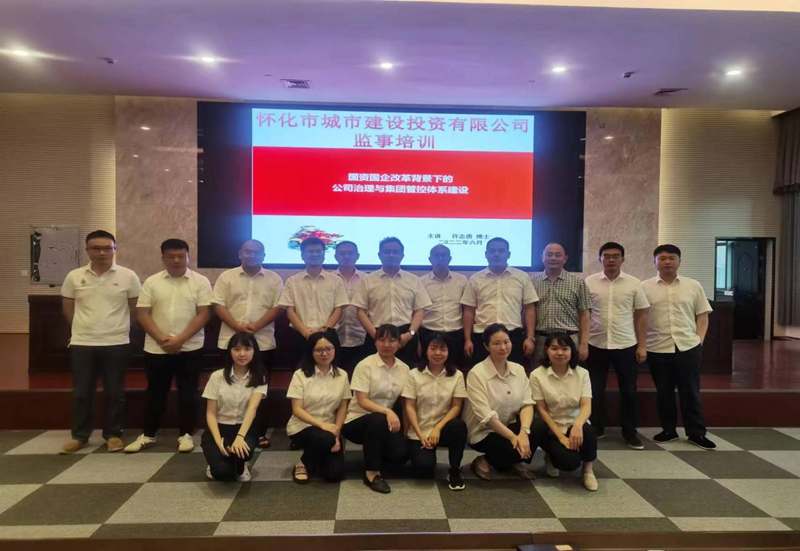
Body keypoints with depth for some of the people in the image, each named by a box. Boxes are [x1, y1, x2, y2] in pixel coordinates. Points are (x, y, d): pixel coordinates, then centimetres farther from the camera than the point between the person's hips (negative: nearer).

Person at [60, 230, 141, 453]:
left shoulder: (128, 276, -4)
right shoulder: (74, 276, 2)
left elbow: (136, 308, 5)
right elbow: (68, 308, 12)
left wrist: (118, 326, 9)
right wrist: (85, 327, 13)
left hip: (117, 344, -1)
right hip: (82, 344, 2)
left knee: (114, 393, 7)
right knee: (81, 393, 10)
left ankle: (113, 434, 20)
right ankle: (79, 435, 23)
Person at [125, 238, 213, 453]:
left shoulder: (200, 282, -3)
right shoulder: (152, 282, 3)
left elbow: (203, 314, -8)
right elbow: (142, 314, -1)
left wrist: (180, 339, -16)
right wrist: (161, 338, -13)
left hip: (190, 348, -2)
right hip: (156, 348, 2)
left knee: (188, 392, 5)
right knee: (155, 392, 12)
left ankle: (186, 434, 17)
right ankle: (148, 434, 25)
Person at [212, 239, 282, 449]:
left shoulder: (274, 279, 5)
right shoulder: (226, 277, 6)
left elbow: (277, 307, -2)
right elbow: (218, 306, -1)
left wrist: (256, 326, -15)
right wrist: (237, 326, -15)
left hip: (263, 342, 0)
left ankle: (260, 432, 12)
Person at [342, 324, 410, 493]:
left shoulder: (404, 368, 3)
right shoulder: (365, 365, -11)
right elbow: (362, 401, -17)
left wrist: (403, 431, -2)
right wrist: (387, 411, -31)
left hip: (387, 420, 4)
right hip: (357, 419, -4)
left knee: (401, 454, -21)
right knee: (378, 421, -36)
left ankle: (375, 457, 15)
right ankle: (371, 473, -18)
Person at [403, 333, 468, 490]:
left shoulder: (457, 375, 1)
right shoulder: (414, 375, 0)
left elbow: (456, 406, -4)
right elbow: (410, 407, -4)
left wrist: (438, 428, -18)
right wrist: (421, 435, -14)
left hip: (443, 427, 1)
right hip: (419, 432, -1)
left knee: (459, 425, -34)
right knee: (424, 468, -25)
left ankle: (454, 471, -11)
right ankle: (424, 452, 13)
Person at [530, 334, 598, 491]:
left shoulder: (582, 373, -2)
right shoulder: (537, 375, -8)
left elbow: (586, 405, -12)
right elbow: (542, 410, -8)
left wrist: (578, 425, -34)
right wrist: (561, 436, -18)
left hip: (574, 425, 2)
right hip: (551, 428, -2)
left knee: (587, 430, -34)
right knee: (570, 461, -28)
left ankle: (588, 469, -5)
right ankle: (552, 455, 11)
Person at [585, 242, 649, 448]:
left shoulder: (634, 283, 0)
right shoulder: (589, 282, -1)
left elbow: (641, 316, 3)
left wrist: (642, 346, -2)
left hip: (626, 345, 0)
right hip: (596, 345, 0)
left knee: (629, 391, 8)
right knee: (595, 390, 8)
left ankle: (629, 431, 22)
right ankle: (596, 428, 23)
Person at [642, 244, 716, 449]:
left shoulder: (693, 286, 5)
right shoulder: (645, 287, 2)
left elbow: (702, 316, 9)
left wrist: (700, 339, -1)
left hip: (688, 347, 0)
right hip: (657, 349, 0)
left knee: (691, 392, 6)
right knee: (664, 392, 10)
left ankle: (696, 433, 18)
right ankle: (668, 429, 24)